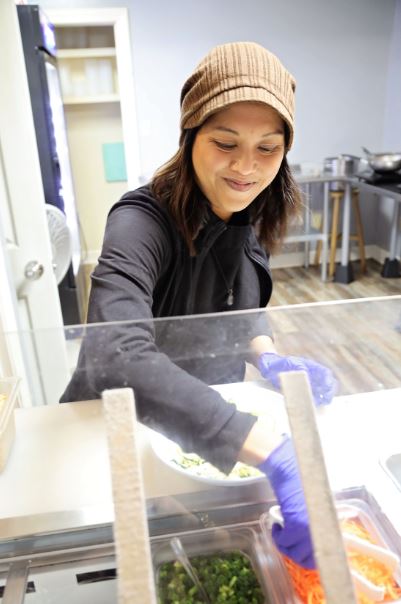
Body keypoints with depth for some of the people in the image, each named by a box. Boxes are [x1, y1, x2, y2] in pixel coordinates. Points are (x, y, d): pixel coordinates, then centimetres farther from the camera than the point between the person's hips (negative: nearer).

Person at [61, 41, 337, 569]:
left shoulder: (248, 218, -9)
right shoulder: (142, 223, -30)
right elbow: (119, 359, -46)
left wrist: (269, 358, -15)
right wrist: (277, 453, -53)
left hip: (212, 424, 5)